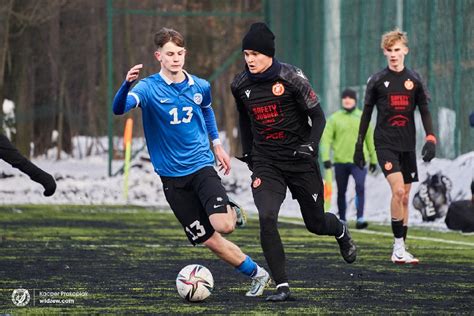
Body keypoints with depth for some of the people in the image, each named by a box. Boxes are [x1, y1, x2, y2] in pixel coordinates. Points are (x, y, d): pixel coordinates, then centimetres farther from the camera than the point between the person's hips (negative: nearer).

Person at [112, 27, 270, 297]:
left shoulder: (200, 87, 1)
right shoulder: (149, 88, -10)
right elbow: (119, 108, -29)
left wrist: (217, 144, 21)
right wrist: (127, 84, -48)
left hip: (201, 166, 1)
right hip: (172, 177, -1)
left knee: (223, 225, -23)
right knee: (209, 240, -2)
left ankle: (233, 212, 13)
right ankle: (257, 274, 14)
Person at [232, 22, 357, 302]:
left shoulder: (291, 78, -13)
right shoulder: (240, 86, 1)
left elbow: (318, 116, -6)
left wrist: (310, 145, -20)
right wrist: (248, 154, 21)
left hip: (300, 159, -2)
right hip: (266, 163, 2)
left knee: (316, 223, 10)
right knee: (267, 218, -21)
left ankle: (341, 231, 50)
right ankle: (282, 286, -14)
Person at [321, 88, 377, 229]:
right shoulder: (334, 119, 4)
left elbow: (370, 139, 15)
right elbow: (326, 139, -2)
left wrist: (373, 159, 16)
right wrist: (326, 157, -14)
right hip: (340, 161, 1)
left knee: (360, 187, -20)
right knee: (341, 192, 9)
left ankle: (360, 219, -24)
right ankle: (342, 220, 23)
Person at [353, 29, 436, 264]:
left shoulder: (414, 80, 7)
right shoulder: (377, 81, 2)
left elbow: (424, 111, 10)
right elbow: (366, 114, 8)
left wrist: (430, 139, -4)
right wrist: (359, 145, 6)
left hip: (407, 145, 3)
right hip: (385, 144, -3)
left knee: (404, 197, 6)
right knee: (398, 190, -21)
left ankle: (400, 252, 12)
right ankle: (398, 247, -15)